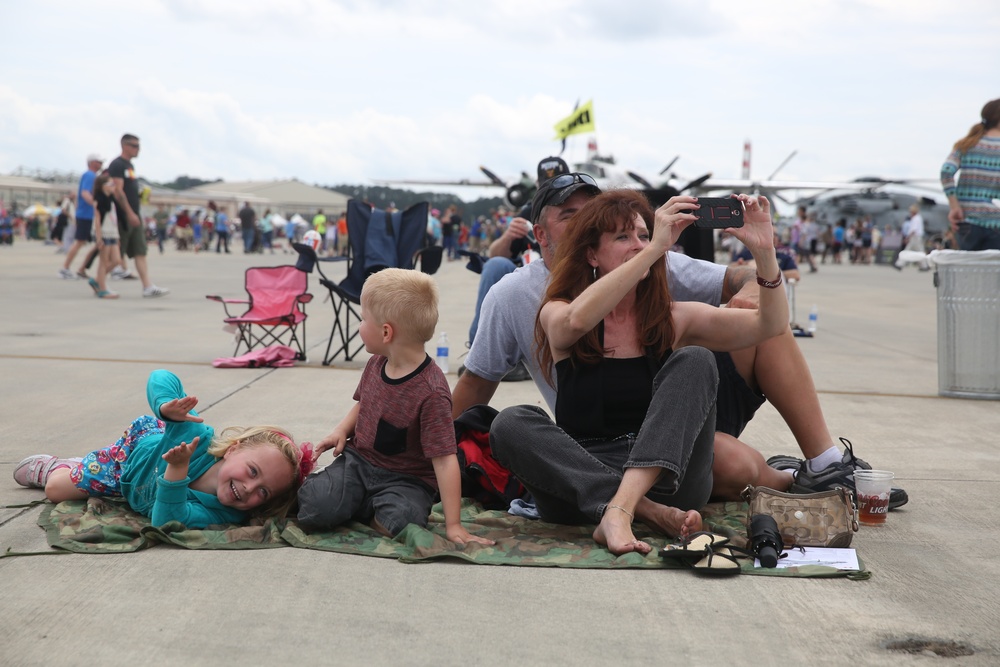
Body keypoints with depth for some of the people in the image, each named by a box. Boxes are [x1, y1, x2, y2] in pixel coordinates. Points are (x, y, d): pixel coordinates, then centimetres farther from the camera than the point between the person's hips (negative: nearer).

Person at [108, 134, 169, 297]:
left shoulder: (129, 165, 18)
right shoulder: (117, 165, -11)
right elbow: (118, 191, -19)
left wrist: (142, 194, 11)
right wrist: (130, 213, -22)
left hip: (133, 217, 9)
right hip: (123, 216, -9)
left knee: (140, 253, 3)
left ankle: (148, 287, 0)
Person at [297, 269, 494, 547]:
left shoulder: (431, 393, -23)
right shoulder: (376, 364, 0)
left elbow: (445, 460, -22)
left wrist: (453, 525, -23)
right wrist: (342, 430, 0)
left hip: (404, 480, -5)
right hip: (357, 461, 5)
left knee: (399, 521, -35)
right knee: (314, 509, -22)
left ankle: (364, 510, -3)